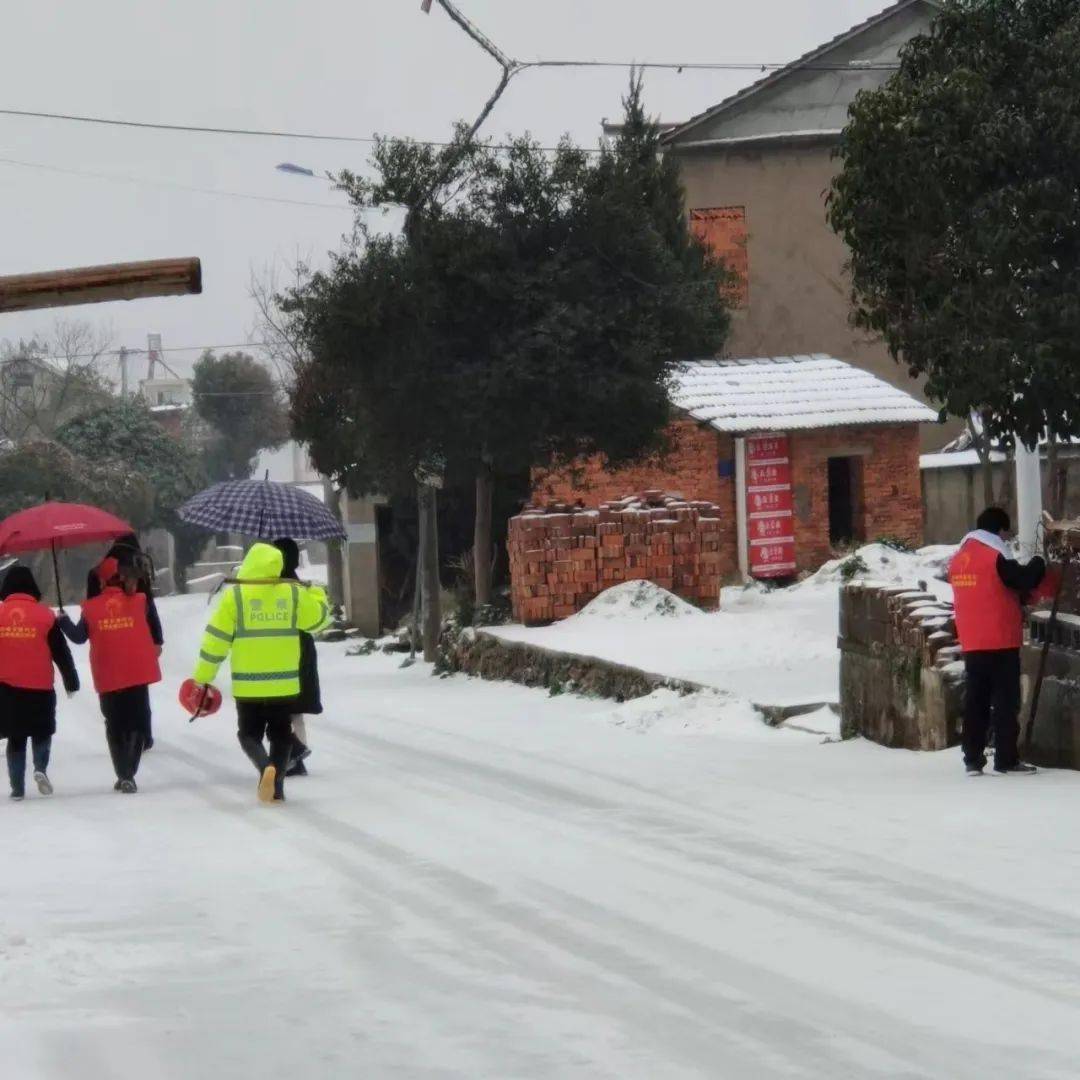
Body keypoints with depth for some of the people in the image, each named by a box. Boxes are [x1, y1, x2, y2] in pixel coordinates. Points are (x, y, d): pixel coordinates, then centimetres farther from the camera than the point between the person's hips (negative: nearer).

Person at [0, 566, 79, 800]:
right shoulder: (44, 615, -5)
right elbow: (61, 652, 0)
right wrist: (71, 681, 10)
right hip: (40, 688, -1)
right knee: (42, 731, 16)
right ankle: (41, 768, -9)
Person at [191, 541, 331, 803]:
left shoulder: (234, 595, -9)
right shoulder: (293, 594, -2)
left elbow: (217, 638, -7)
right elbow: (319, 618, 15)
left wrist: (203, 676, 2)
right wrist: (317, 594, 37)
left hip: (248, 685, -2)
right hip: (284, 684, 2)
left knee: (249, 734, 10)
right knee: (280, 736, 15)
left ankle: (265, 767, -19)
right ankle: (276, 788, 8)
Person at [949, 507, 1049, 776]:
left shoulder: (958, 559, 12)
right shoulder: (996, 555, -11)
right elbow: (1022, 580, -15)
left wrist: (1018, 597, 17)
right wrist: (1038, 565, 5)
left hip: (972, 643, 7)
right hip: (1001, 641, -7)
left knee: (976, 700, 10)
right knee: (1006, 700, -2)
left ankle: (973, 759, 9)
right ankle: (1006, 760, -3)